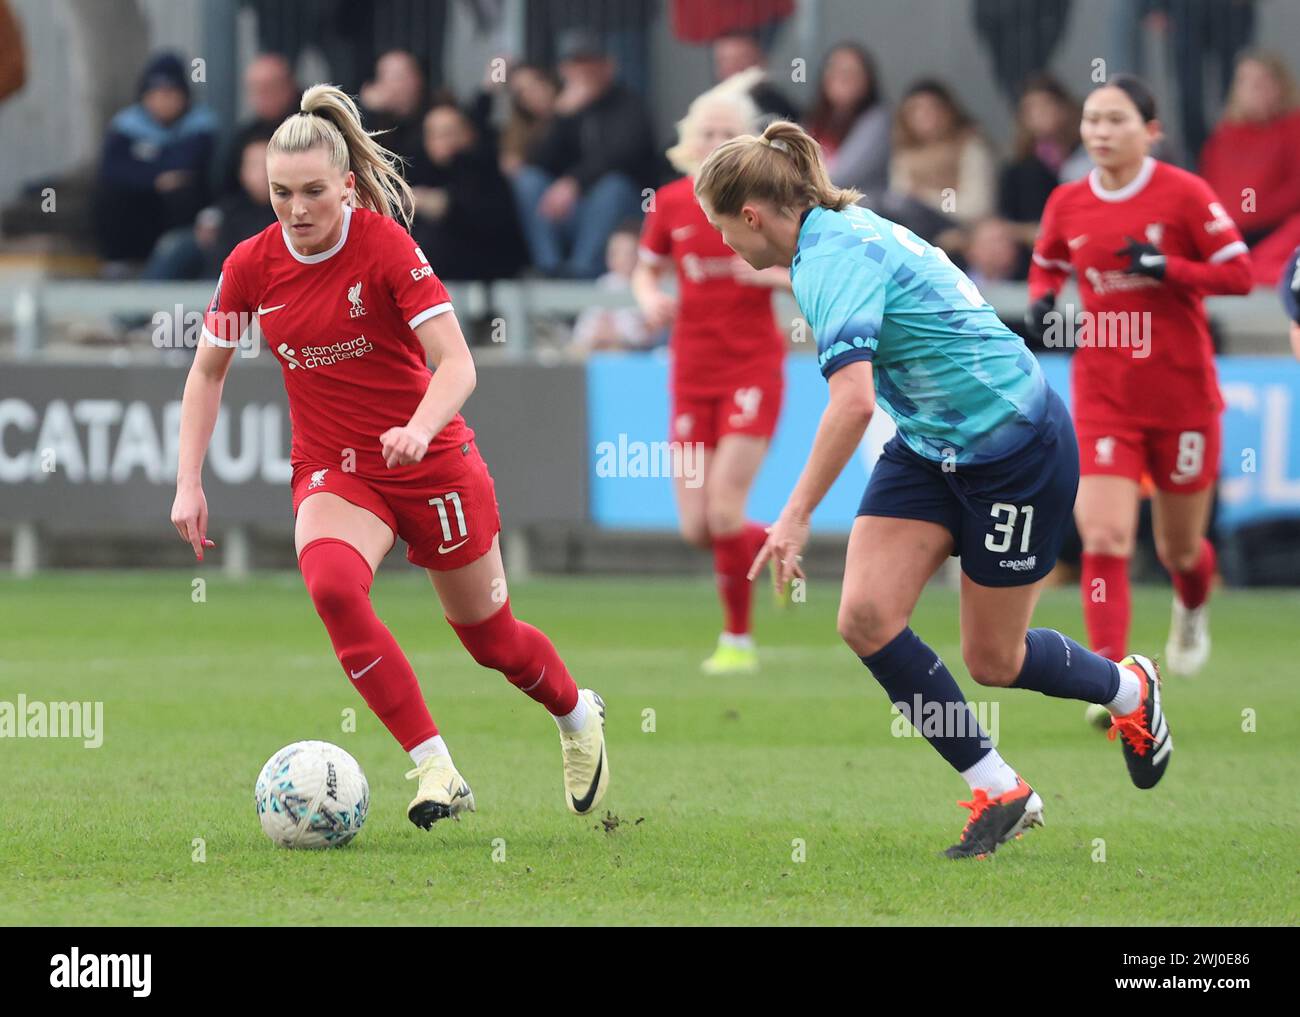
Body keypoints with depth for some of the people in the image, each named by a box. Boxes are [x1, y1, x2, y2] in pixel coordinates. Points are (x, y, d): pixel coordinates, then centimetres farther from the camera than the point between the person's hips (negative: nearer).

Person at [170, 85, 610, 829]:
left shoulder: (387, 247, -16)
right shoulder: (253, 265, -5)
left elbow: (456, 364, -23)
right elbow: (208, 371, 8)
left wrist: (420, 427, -43)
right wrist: (189, 484, 0)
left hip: (430, 460, -2)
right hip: (333, 468, 2)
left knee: (488, 633, 11)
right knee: (332, 584, -31)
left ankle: (579, 717, 46)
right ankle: (436, 771, -29)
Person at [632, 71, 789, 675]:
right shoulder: (670, 202, 3)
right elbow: (646, 270, 16)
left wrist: (774, 274, -20)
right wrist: (650, 298, -6)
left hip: (753, 369, -4)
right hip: (692, 372, 4)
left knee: (725, 509, -14)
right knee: (696, 528, -3)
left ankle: (737, 640, 1)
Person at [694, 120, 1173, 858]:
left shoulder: (832, 260, -26)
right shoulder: (844, 230, 3)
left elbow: (854, 402, -38)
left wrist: (797, 515, -36)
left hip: (1015, 444, -9)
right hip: (931, 444, 9)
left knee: (993, 661, 5)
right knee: (868, 616, -9)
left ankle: (1130, 691, 36)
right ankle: (999, 794, 0)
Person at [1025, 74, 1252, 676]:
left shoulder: (1184, 194, -9)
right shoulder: (1067, 204, 1)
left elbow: (1239, 274, -10)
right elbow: (1046, 265, 21)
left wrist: (1165, 269, -22)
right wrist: (1042, 300, -1)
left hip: (1182, 395, -1)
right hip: (1103, 397, 2)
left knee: (1180, 550, 13)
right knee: (1103, 540, -15)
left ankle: (1192, 610, 50)